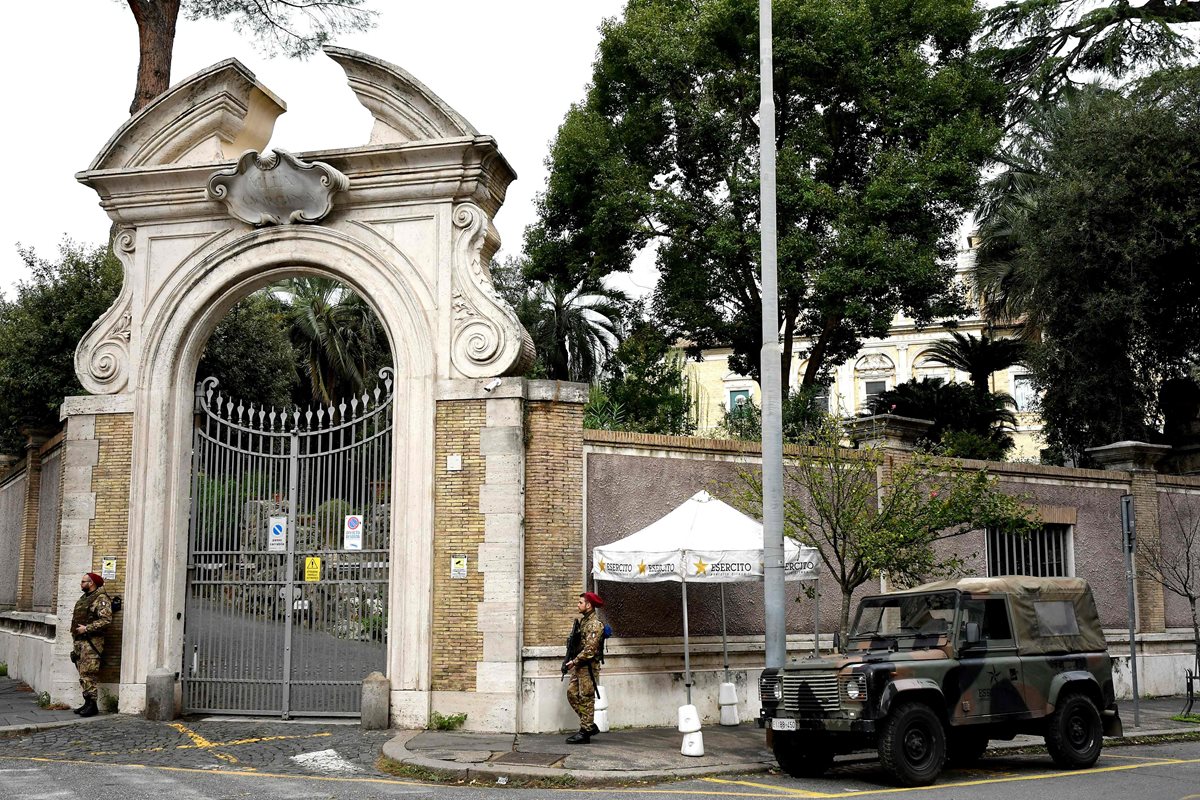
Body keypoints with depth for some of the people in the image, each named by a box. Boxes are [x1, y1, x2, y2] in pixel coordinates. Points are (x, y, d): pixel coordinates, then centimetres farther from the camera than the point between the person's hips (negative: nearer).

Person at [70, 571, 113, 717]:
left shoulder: (101, 599, -9)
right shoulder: (83, 599, 20)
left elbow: (106, 620, -20)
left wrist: (86, 628, -20)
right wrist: (75, 631, 18)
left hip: (92, 642, -9)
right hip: (79, 641, 9)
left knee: (88, 674, -13)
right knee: (83, 675, 10)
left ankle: (92, 704, -11)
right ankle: (87, 702, 14)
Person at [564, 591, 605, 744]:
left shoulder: (595, 624, -15)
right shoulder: (581, 620, 14)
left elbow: (590, 649, -22)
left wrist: (575, 661, -19)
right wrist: (570, 660, 12)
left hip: (588, 666, -10)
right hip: (578, 666, 10)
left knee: (586, 698, -5)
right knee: (572, 694, 10)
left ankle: (585, 733, 1)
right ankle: (590, 725, 18)